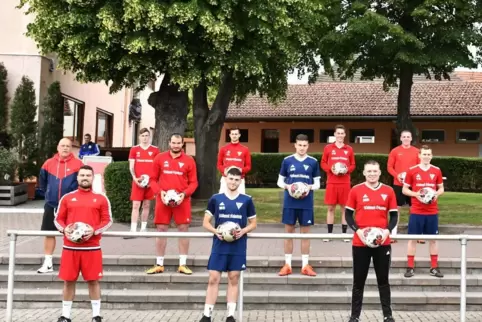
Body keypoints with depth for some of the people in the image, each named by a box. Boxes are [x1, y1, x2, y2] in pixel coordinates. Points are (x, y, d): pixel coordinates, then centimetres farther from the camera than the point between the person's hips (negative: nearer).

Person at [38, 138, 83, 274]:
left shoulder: (77, 164, -5)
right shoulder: (49, 163, 3)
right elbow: (42, 181, 18)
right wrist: (48, 192, 15)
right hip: (51, 204, 3)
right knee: (49, 233, 5)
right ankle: (48, 263, 14)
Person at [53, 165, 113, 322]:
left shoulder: (101, 199, 5)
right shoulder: (67, 198, 9)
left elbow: (108, 220, 3)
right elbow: (58, 219, 11)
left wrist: (94, 230, -13)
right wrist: (64, 229, -9)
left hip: (92, 247, -1)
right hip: (70, 247, 1)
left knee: (93, 280, 2)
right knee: (69, 281, 6)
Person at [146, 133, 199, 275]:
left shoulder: (189, 160, 3)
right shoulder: (160, 158, 5)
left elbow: (193, 182, 3)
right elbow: (153, 179, 8)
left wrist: (184, 194, -13)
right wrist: (160, 192, -9)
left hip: (182, 200, -1)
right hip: (163, 199, 1)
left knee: (183, 229, -1)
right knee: (161, 229, 3)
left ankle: (183, 264, 6)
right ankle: (159, 264, 12)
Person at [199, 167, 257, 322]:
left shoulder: (247, 200, 2)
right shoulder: (215, 199, 2)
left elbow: (253, 223, 9)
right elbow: (206, 222, 6)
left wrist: (243, 231, -11)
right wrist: (216, 231, -14)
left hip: (238, 247, 0)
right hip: (219, 246, 0)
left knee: (234, 279, 7)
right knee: (213, 279, -1)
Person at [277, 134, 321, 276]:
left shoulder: (313, 162, 3)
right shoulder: (287, 160, 3)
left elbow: (317, 183, 7)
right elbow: (280, 181, 8)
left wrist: (310, 187, -14)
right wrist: (287, 186, -13)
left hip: (306, 203, 0)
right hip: (290, 203, 0)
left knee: (305, 232, 6)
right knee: (289, 231, 5)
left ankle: (305, 265, 14)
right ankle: (287, 265, 13)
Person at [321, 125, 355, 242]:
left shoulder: (349, 149, 7)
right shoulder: (328, 148, 4)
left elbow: (353, 165, 10)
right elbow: (323, 163, 6)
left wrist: (347, 170, -10)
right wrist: (330, 169, -12)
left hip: (345, 183, 1)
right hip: (331, 182, -1)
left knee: (344, 208, 4)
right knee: (331, 208, 2)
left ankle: (344, 233, 9)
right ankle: (329, 233, 9)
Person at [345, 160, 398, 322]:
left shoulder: (388, 191, 4)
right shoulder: (356, 190, -1)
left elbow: (394, 215, 8)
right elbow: (348, 214, 2)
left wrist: (387, 230, -10)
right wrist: (357, 230, -13)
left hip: (383, 242, 1)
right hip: (360, 243, -1)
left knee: (383, 280, 10)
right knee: (359, 281, 6)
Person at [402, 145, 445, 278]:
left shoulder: (437, 171, 4)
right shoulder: (412, 171, -2)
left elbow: (441, 188, 13)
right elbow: (404, 189, 2)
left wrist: (437, 194, -10)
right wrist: (416, 194, -16)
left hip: (432, 211, 2)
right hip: (416, 211, -2)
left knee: (433, 238, 7)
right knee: (413, 238, 1)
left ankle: (434, 268, 15)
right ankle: (410, 267, 8)